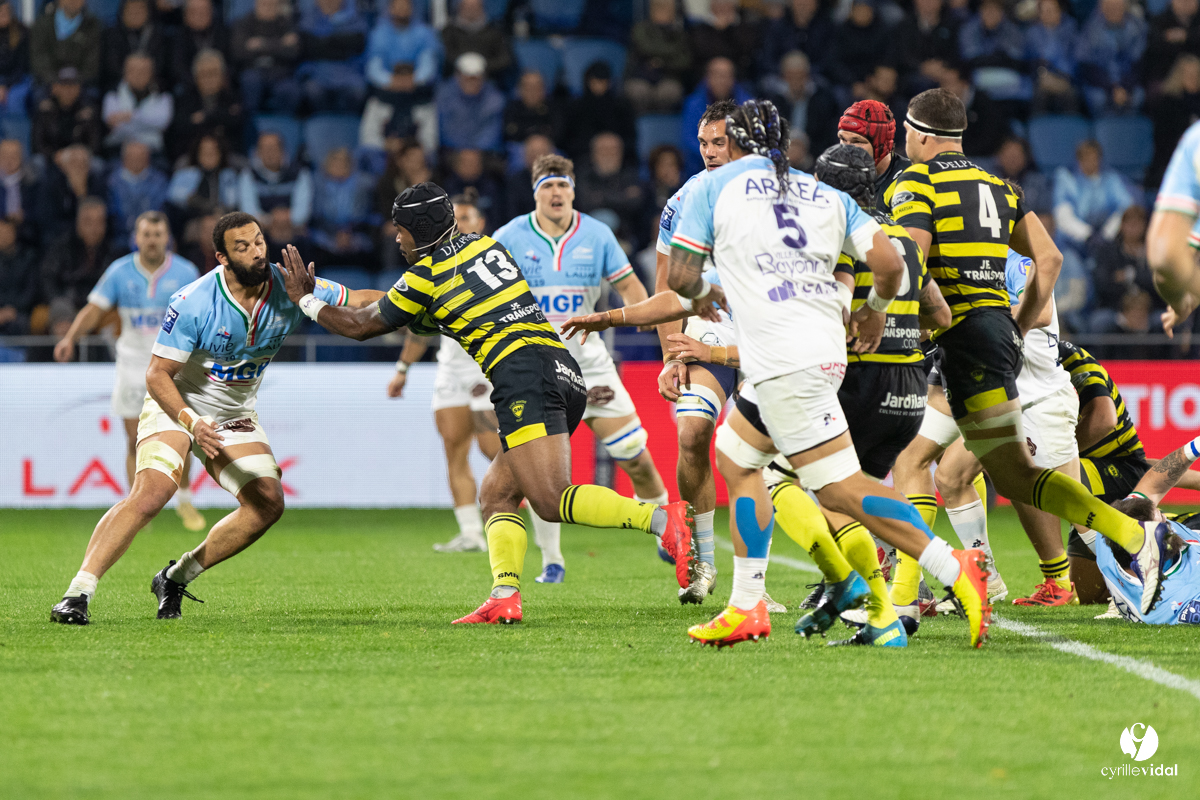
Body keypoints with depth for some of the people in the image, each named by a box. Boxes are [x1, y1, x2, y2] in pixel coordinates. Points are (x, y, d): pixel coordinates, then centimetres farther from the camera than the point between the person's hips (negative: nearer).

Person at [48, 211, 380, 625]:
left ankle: (176, 578, 5)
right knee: (151, 491, -27)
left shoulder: (289, 287, -13)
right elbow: (157, 375, -22)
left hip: (235, 414, 5)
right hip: (176, 404, -5)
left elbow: (356, 300, -3)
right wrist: (191, 423, -36)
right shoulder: (192, 304, -26)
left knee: (268, 503, -10)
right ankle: (77, 594, -28)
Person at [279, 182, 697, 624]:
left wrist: (306, 299, 30)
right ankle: (504, 598, -1)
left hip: (525, 376, -9)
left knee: (552, 501, -19)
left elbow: (360, 326, 17)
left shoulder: (425, 276, 3)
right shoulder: (482, 243, 21)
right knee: (497, 493, 14)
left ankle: (661, 519, -36)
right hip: (565, 371, 9)